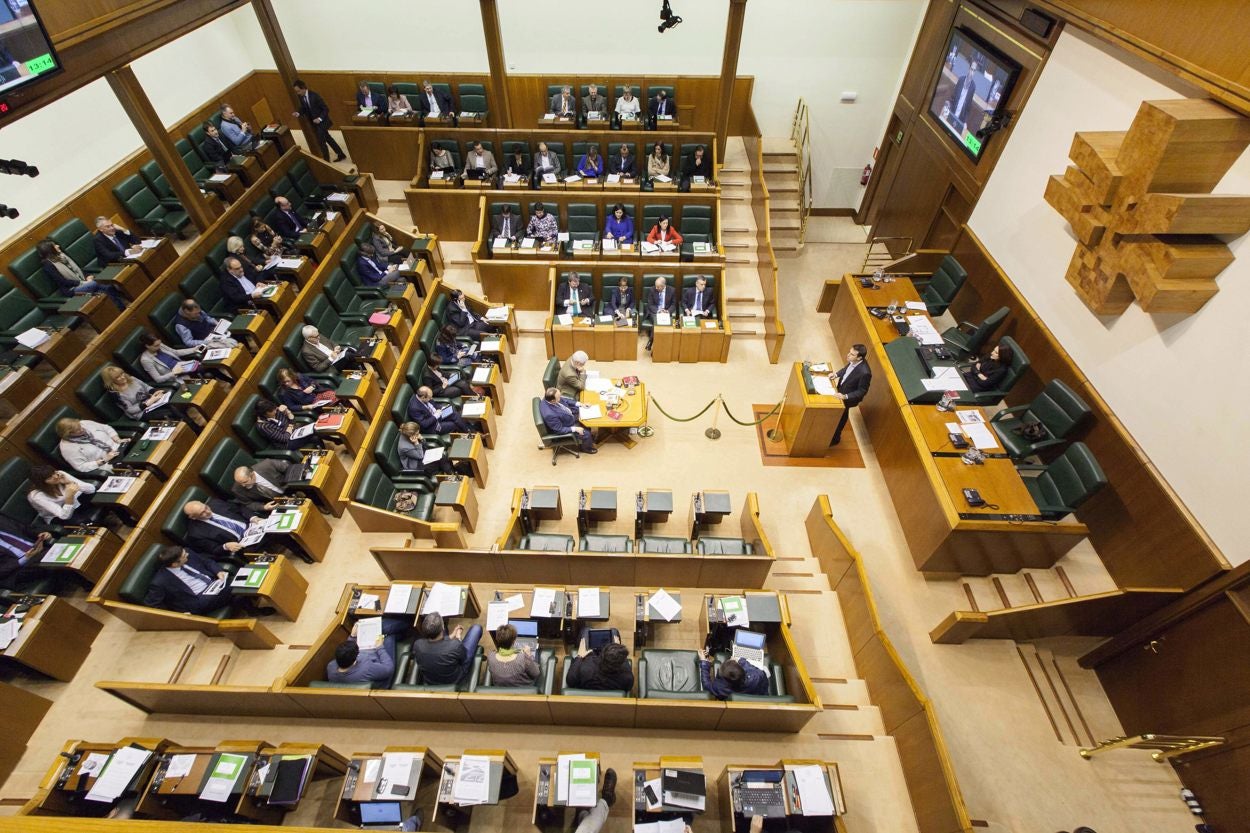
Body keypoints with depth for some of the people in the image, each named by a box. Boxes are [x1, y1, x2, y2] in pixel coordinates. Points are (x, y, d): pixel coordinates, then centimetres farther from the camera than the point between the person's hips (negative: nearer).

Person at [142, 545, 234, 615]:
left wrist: (219, 571, -6)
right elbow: (151, 604, -9)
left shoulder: (187, 554, -3)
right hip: (201, 600, -6)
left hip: (215, 582, 6)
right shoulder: (160, 582, -17)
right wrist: (180, 614, -13)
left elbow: (207, 561, 12)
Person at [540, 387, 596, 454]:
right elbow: (560, 430, -28)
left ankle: (590, 435, 42)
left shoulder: (549, 397, -22)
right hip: (566, 427, -8)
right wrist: (575, 429, -24)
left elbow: (564, 400, -2)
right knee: (586, 433, -4)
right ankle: (587, 448, 29)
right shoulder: (550, 415, -43)